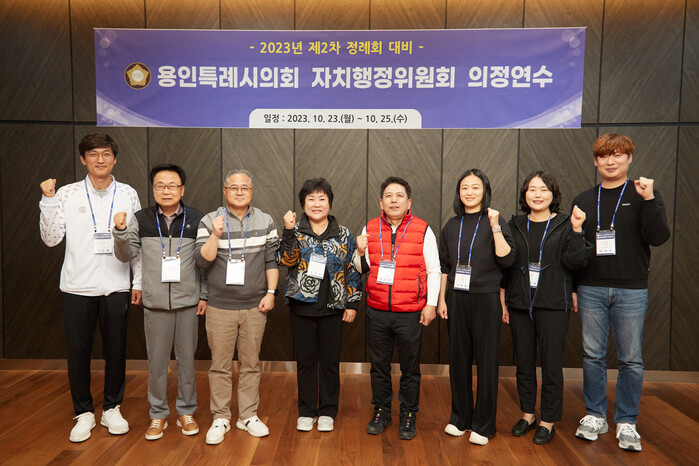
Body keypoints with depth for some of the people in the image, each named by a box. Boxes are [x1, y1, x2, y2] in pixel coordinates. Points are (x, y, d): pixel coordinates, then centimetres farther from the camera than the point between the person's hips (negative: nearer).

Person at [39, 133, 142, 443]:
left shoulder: (128, 194, 4)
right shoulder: (67, 194, 1)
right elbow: (51, 239, -1)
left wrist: (138, 282, 3)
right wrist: (48, 201, -11)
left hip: (116, 286, 1)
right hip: (77, 287, 0)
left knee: (116, 350, 9)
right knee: (78, 351, 7)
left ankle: (112, 408, 27)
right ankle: (84, 413, 25)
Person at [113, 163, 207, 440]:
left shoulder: (196, 219, 0)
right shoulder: (141, 220, 2)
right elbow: (125, 256, 1)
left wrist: (204, 295, 1)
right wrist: (120, 231, -17)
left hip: (188, 302, 0)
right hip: (155, 303, 1)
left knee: (187, 359, 9)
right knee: (156, 361, 9)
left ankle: (186, 412, 26)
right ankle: (158, 414, 25)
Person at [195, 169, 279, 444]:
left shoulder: (266, 222, 5)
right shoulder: (210, 222, 0)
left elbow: (272, 260, 5)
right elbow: (202, 260, -8)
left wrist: (271, 292, -3)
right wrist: (216, 235, -20)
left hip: (255, 307, 1)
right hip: (220, 307, -1)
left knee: (251, 364, 10)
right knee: (220, 365, 6)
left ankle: (248, 416, 24)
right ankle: (221, 418, 21)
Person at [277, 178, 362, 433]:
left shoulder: (343, 234, 3)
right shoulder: (295, 231, 1)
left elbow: (353, 271, 5)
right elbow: (286, 260, -14)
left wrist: (352, 303, 1)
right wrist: (288, 231, -24)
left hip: (333, 308, 0)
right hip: (302, 307, 0)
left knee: (330, 361, 9)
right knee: (305, 360, 10)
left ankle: (327, 411, 25)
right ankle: (306, 411, 25)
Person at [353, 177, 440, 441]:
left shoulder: (423, 230, -2)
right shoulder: (370, 229, 5)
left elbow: (433, 270, 1)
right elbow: (362, 269, 13)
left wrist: (431, 304, -4)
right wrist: (361, 252, -7)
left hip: (410, 313, -2)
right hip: (377, 311, 3)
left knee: (410, 368, 9)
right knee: (379, 365, 14)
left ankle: (408, 416, 26)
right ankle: (381, 412, 31)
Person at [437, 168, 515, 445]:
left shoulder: (494, 221, -2)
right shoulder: (451, 226, 8)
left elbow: (506, 259, -14)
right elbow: (444, 266, 11)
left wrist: (495, 227, -20)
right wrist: (441, 299, 7)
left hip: (485, 298, -3)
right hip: (456, 298, 4)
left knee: (486, 360, 3)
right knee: (459, 358, 10)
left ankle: (483, 424, 17)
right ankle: (460, 417, 25)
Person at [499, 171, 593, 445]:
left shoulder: (565, 225, 1)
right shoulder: (515, 225, 7)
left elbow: (575, 262, -8)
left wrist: (577, 230, -18)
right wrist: (503, 301, 6)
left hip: (553, 306, -2)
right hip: (519, 304, 3)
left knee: (551, 364, 4)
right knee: (524, 363, 12)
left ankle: (548, 421, 20)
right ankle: (527, 414, 28)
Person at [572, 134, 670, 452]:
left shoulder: (643, 195, 3)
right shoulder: (584, 200, 10)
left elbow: (658, 237, -9)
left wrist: (649, 200, -22)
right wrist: (572, 288, 9)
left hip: (631, 291, -2)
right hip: (591, 290, 2)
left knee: (631, 359, 4)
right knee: (593, 355, 7)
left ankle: (626, 422, 18)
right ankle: (595, 416, 20)